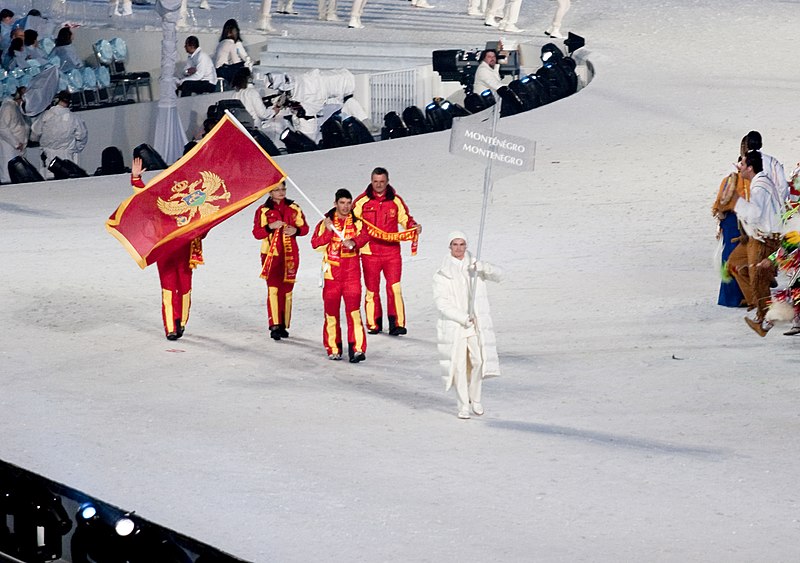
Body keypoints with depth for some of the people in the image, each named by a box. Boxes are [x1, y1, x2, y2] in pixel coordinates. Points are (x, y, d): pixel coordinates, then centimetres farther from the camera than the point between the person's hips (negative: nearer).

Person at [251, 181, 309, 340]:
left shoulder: (294, 208, 8)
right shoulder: (263, 211, 1)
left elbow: (305, 228, 10)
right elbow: (257, 232, -3)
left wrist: (296, 230, -11)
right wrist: (270, 227, -20)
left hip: (290, 255, 3)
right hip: (271, 254, -3)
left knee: (287, 290, 6)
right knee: (273, 289, -12)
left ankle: (283, 325, 14)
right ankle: (274, 326, -14)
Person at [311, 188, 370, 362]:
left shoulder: (357, 222, 7)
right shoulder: (325, 222, 5)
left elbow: (364, 236, -13)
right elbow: (315, 244, -4)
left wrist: (354, 241, -33)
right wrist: (328, 231, -18)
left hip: (352, 271, -1)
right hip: (332, 272, 1)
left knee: (353, 310, -11)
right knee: (331, 311, 6)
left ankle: (357, 349, -15)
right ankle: (333, 349, 17)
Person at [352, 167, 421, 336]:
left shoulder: (395, 200, 6)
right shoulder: (362, 201, 2)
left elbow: (405, 219, 14)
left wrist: (414, 226, -6)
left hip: (392, 252, 0)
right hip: (370, 252, 0)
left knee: (394, 287, -11)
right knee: (372, 289, 6)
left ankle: (397, 323, -11)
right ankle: (374, 324, 17)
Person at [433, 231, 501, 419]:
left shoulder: (474, 266, 10)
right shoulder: (442, 274, 1)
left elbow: (497, 276, 2)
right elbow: (441, 303, -4)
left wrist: (484, 268, -19)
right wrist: (462, 318, -12)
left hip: (476, 323, 2)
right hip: (453, 324, -2)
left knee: (477, 361, -8)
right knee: (459, 364, -7)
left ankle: (475, 399, 13)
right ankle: (463, 406, 2)